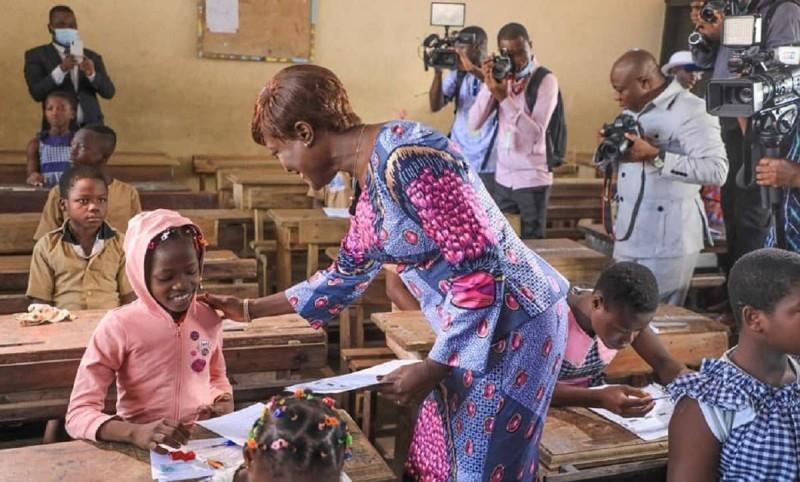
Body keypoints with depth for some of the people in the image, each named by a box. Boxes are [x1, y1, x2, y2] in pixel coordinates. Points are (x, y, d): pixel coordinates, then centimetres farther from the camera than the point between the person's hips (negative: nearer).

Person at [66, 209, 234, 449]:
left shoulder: (209, 318, 3)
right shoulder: (118, 327, -10)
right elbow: (79, 414, -14)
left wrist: (225, 402, 2)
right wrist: (135, 433, -29)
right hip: (142, 450, -3)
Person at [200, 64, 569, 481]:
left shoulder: (406, 159, -24)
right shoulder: (370, 178, 7)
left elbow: (482, 272, -25)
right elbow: (348, 275, 19)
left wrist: (432, 368, -18)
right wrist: (252, 309, 22)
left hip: (510, 323, -9)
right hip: (471, 327, 9)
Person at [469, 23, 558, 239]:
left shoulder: (546, 80, -10)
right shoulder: (500, 76, 5)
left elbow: (536, 133, -20)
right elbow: (474, 123, -3)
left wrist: (504, 97, -24)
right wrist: (488, 85, -15)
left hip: (532, 179, -4)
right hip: (503, 178, 5)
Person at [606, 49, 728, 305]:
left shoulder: (690, 110, -14)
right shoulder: (633, 110, 13)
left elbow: (716, 170, -25)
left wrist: (654, 156, -27)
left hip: (667, 240, -8)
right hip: (628, 235, 8)